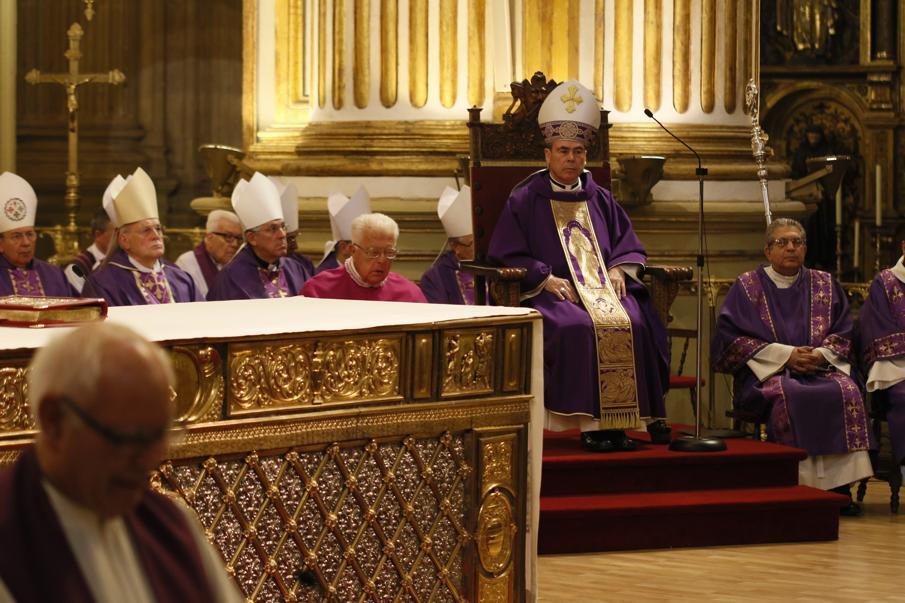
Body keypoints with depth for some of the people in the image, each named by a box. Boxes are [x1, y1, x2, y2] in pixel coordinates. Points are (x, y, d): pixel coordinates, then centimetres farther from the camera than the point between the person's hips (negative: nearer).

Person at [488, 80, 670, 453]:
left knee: (633, 324, -29)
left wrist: (619, 268, 0)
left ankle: (621, 421, -30)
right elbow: (507, 254, 2)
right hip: (553, 292, -3)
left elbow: (628, 246, 23)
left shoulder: (599, 199, 21)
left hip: (604, 287, 3)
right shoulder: (525, 199, 10)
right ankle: (589, 423, -35)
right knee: (576, 327, -36)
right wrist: (546, 279, -11)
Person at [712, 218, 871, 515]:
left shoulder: (824, 285, 17)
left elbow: (844, 334, 13)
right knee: (788, 396, -37)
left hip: (821, 367, 3)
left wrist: (822, 355, -11)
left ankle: (839, 486, -30)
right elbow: (730, 338, -2)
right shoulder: (748, 286, 8)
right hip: (766, 373, -3)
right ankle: (800, 486, -35)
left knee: (847, 392, -30)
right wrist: (785, 354, -12)